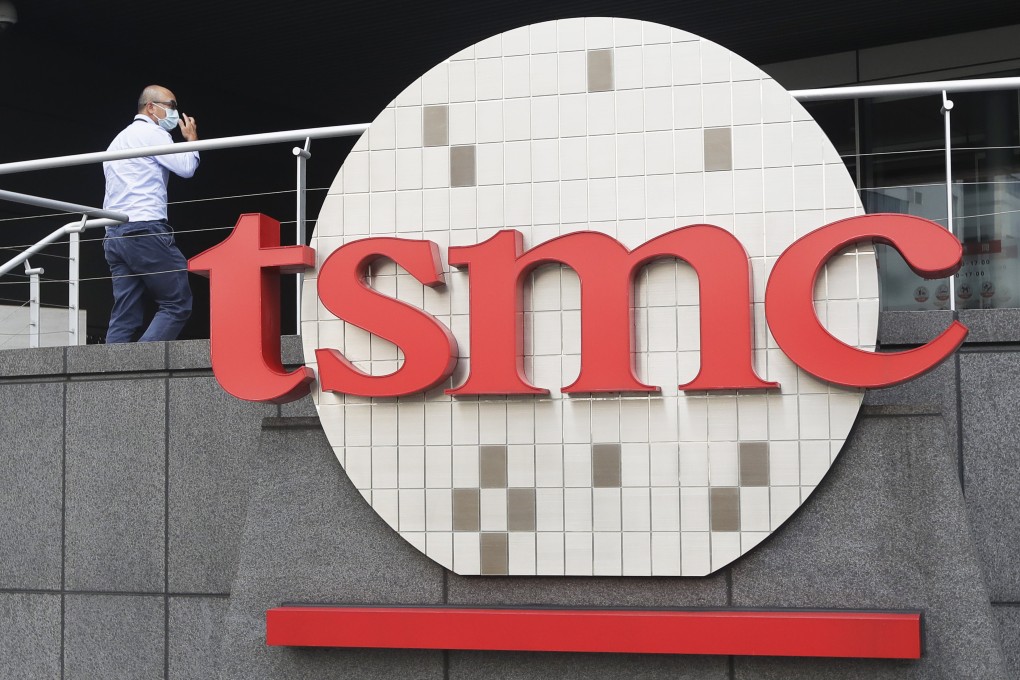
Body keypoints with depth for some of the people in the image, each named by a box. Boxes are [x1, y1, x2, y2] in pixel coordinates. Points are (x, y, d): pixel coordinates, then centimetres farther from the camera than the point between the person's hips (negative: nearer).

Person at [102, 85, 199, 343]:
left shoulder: (118, 140, 28)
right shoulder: (152, 133, -1)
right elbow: (186, 167, -7)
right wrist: (192, 140, 10)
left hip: (114, 235, 9)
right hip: (145, 231, -9)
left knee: (125, 316, 2)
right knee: (177, 304, -8)